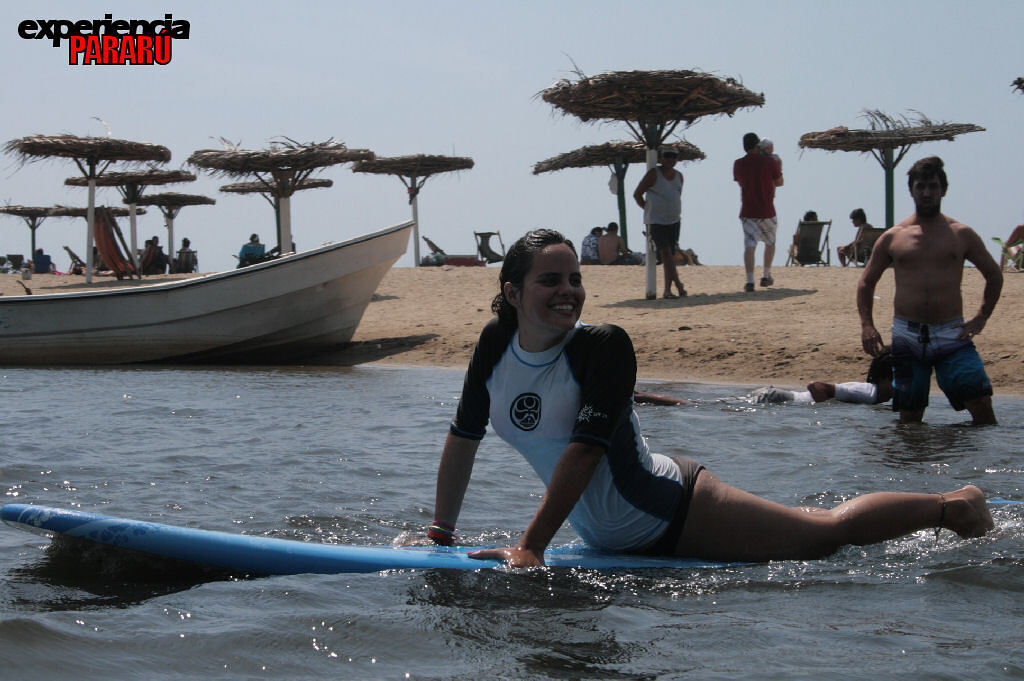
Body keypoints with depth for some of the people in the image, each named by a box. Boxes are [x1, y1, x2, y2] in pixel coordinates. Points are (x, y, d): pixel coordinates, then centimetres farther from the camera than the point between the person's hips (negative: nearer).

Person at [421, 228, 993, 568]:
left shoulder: (603, 346, -24)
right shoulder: (494, 346, -6)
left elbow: (585, 448, -28)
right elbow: (463, 439, 4)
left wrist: (531, 548, -30)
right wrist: (441, 534, 4)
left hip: (676, 515, -6)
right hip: (615, 541, 6)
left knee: (829, 530, 5)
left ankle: (952, 506, 27)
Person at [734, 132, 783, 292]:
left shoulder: (738, 164, -2)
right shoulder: (769, 162, -9)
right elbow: (779, 182, 4)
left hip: (747, 211, 1)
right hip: (767, 211, -1)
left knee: (749, 245, -3)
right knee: (770, 243, 21)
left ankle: (750, 281, -17)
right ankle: (766, 276, 25)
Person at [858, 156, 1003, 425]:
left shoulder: (962, 235, 6)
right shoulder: (892, 238, 7)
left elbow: (994, 275, 16)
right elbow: (866, 282, 15)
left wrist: (981, 318, 4)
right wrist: (866, 325, 2)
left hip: (951, 335, -1)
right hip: (907, 337, 1)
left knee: (981, 403, -15)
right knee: (909, 415, 4)